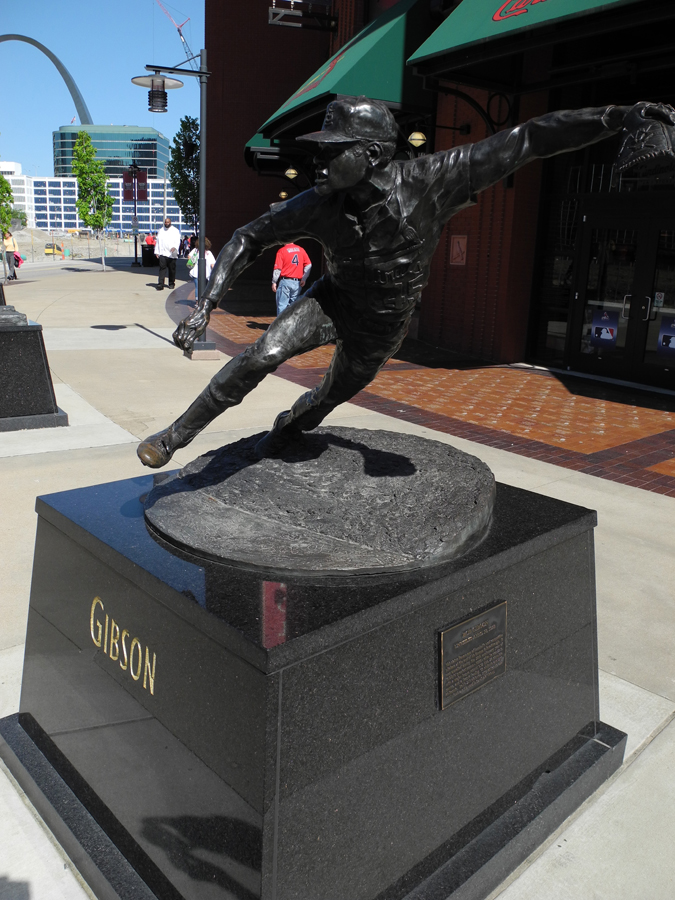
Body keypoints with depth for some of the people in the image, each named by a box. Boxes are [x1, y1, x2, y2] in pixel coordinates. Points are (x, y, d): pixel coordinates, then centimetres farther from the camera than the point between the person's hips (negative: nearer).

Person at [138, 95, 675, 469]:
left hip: (382, 325, 1)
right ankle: (177, 436, -8)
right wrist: (207, 305, -22)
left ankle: (284, 431, 56)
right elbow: (250, 239, -11)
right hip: (334, 300, -1)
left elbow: (528, 139, -28)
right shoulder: (318, 205, -23)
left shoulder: (429, 180, -30)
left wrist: (617, 117, -35)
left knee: (336, 393, 21)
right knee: (264, 355, -25)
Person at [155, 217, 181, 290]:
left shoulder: (175, 231, 4)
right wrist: (157, 251, 13)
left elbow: (177, 241, -6)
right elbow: (158, 241, 18)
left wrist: (174, 247, -25)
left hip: (172, 254, -1)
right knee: (162, 268, -9)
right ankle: (160, 284, -14)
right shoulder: (161, 231, 15)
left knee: (172, 269, 6)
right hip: (163, 253, 1)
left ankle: (171, 283, 21)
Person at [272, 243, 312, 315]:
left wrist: (274, 282, -1)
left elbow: (278, 268, -7)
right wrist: (303, 279, 8)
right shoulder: (301, 250, 8)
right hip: (297, 283, 4)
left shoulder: (281, 251, -5)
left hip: (285, 282, -4)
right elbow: (309, 265, 4)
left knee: (282, 305, -2)